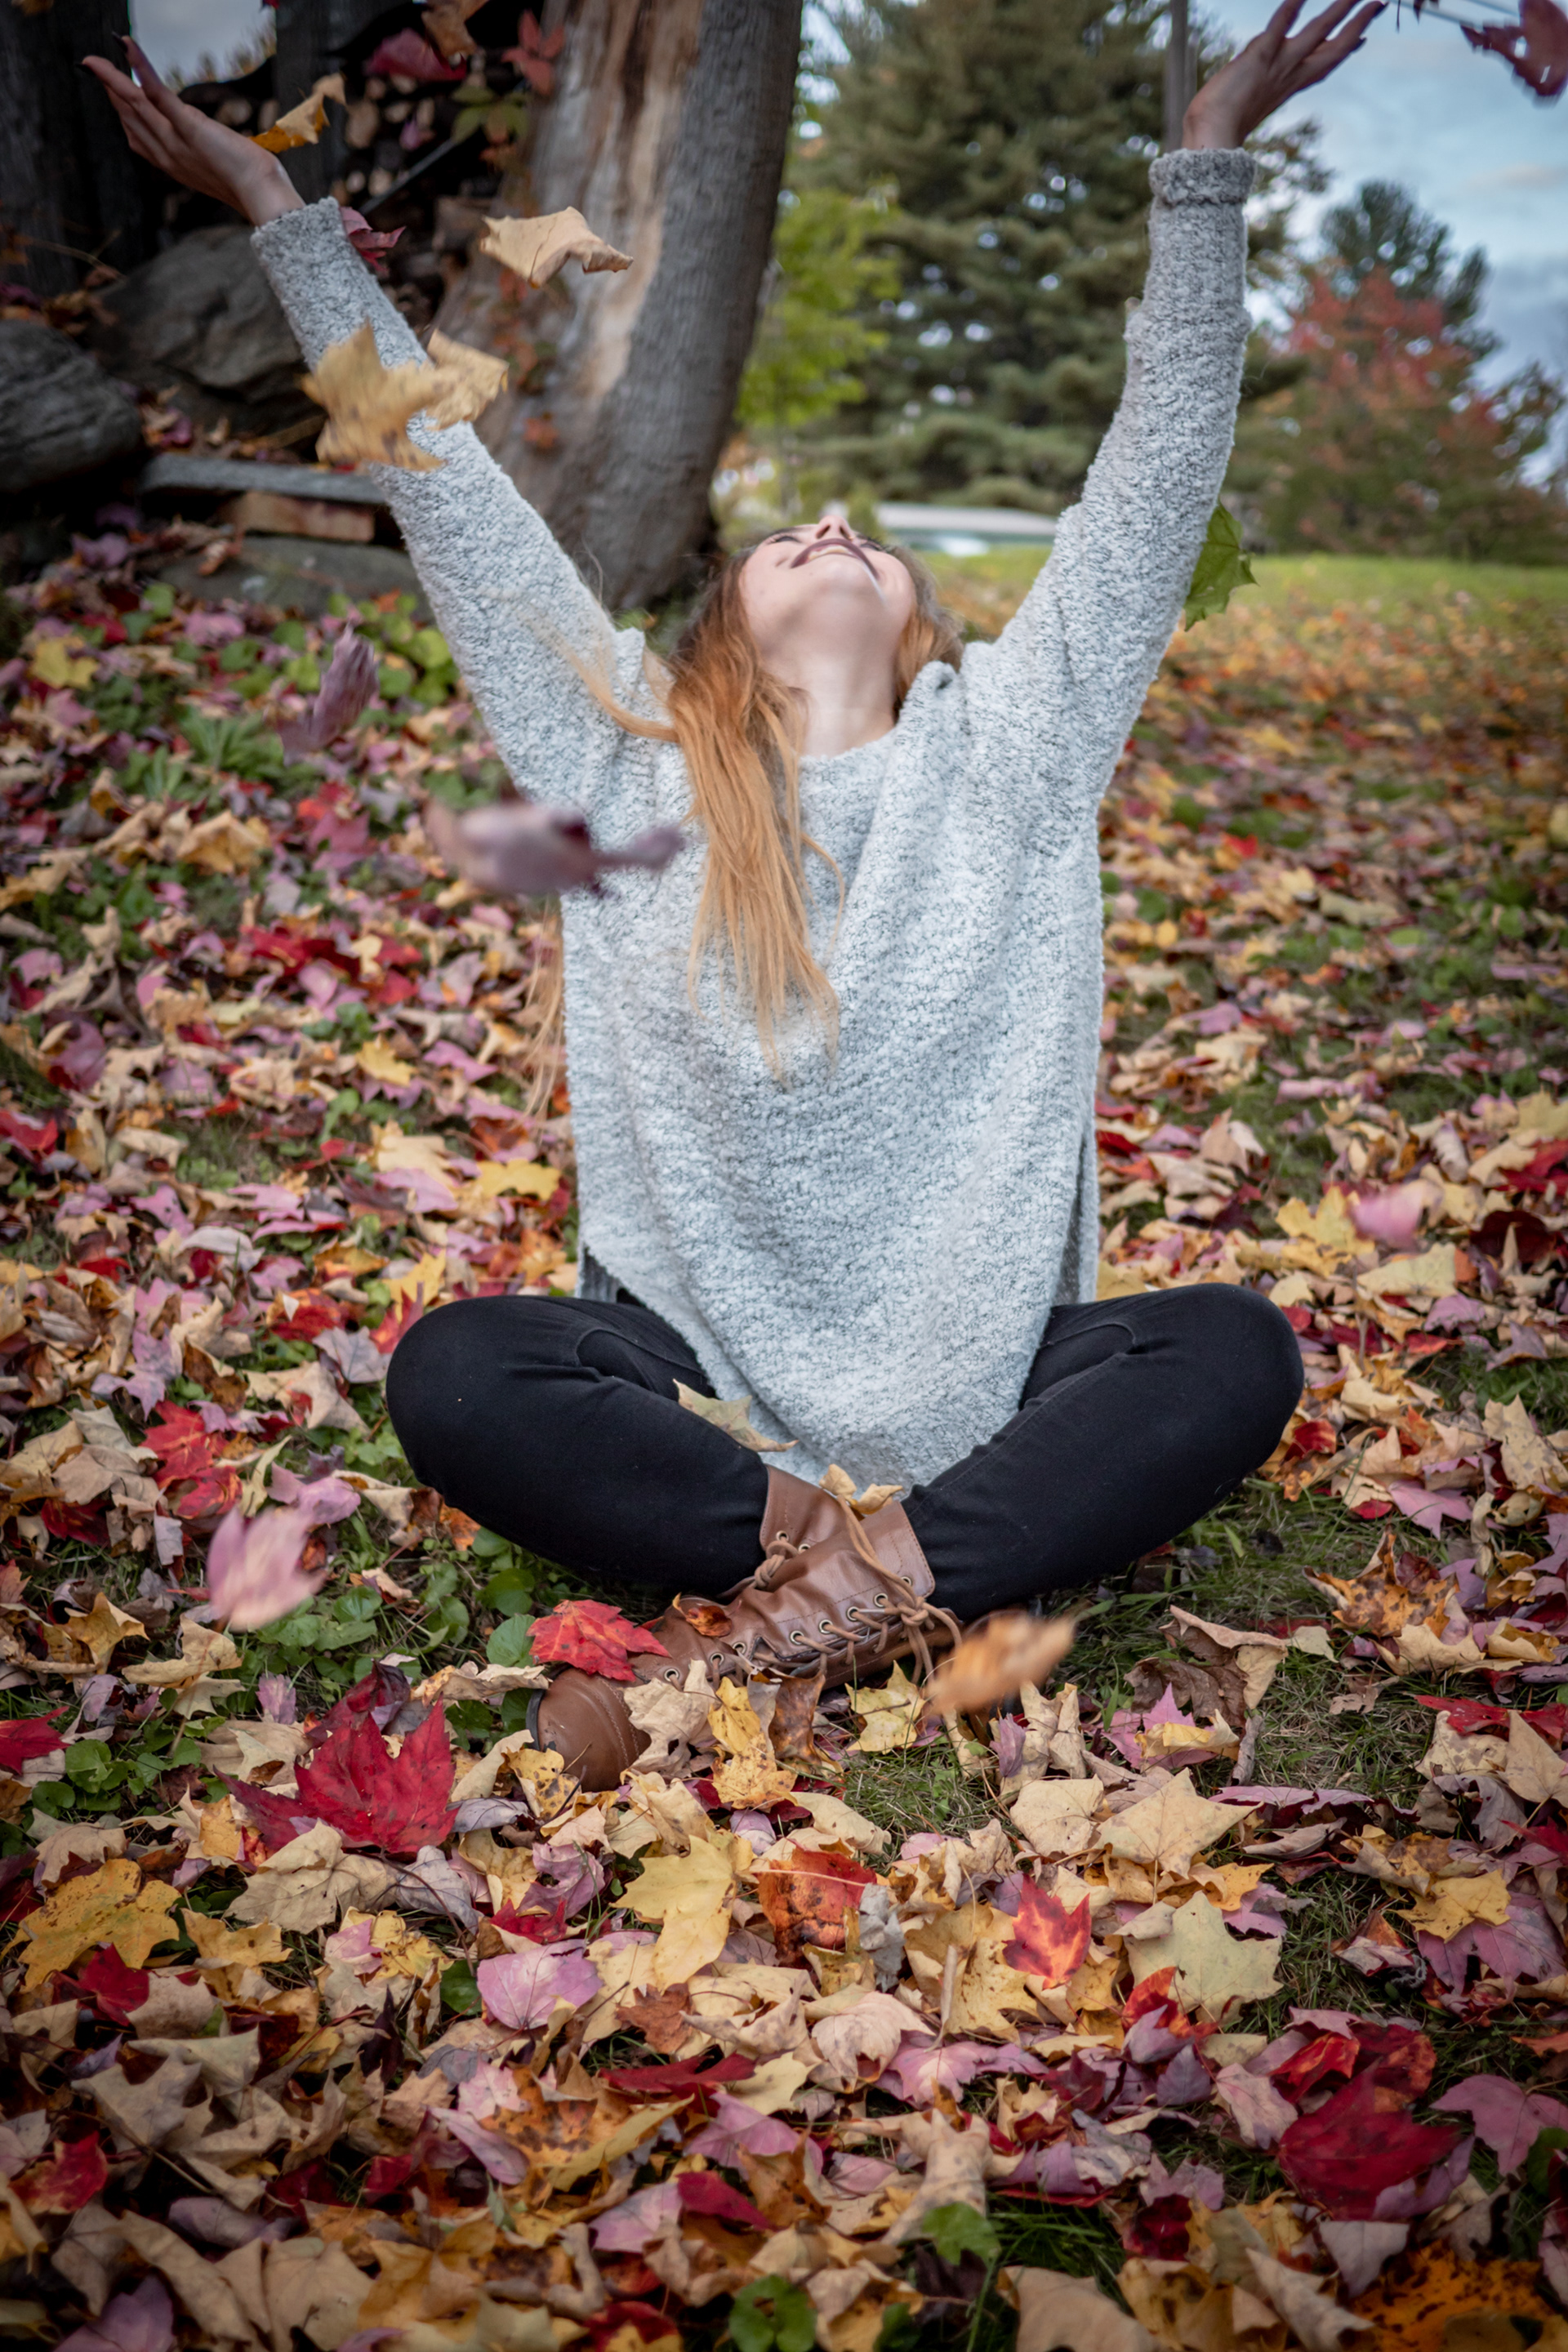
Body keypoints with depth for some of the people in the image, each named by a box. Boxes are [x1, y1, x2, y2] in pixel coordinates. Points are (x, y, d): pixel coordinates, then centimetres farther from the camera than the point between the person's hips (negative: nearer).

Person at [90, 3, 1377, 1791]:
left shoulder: (1003, 757, 3)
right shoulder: (632, 775, 2)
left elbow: (1152, 487, 1)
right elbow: (450, 501, 3)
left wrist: (1207, 169, -3)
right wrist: (281, 213, 6)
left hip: (982, 1380, 1)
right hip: (704, 1378, 0)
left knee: (1239, 1353, -25)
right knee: (453, 1374, -26)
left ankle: (770, 1626, -30)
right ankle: (882, 1572, -25)